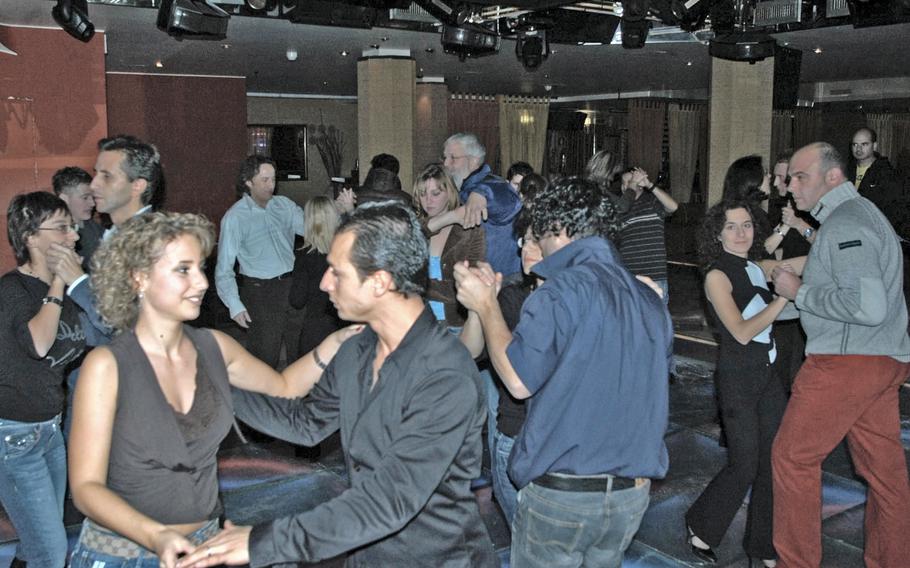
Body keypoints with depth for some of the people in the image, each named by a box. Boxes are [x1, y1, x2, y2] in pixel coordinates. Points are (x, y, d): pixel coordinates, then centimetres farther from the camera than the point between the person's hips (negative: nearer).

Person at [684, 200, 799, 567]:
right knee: (745, 466, -3)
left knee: (775, 460, 10)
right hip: (737, 377, -7)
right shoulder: (718, 275, -13)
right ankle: (701, 526, 21)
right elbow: (742, 332, -20)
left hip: (766, 372, 7)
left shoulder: (756, 269, 7)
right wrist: (785, 295, -21)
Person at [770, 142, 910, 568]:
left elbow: (869, 307, -25)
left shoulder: (843, 223, -15)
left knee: (792, 456, 0)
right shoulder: (861, 213, 18)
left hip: (846, 361, -10)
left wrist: (800, 292, -15)